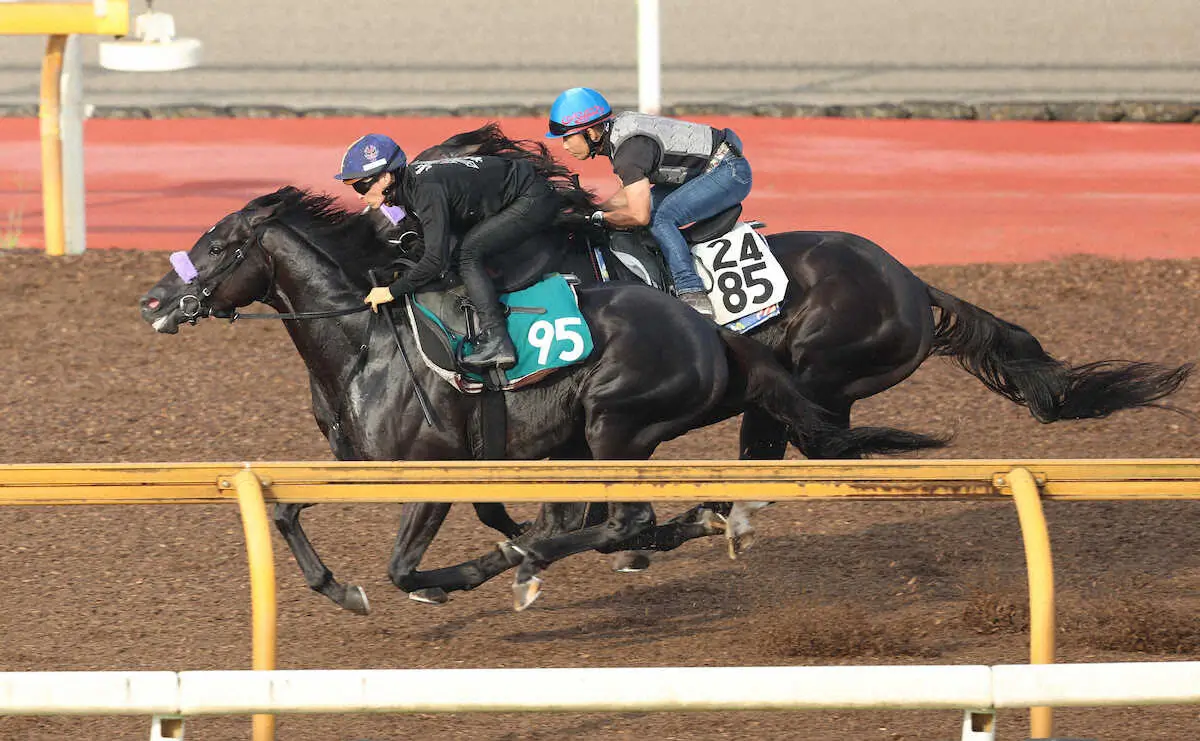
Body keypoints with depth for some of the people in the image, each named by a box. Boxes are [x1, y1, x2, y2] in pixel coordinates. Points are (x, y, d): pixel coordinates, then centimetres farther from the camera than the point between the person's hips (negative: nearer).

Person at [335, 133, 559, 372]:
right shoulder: (408, 185, 1)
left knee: (468, 254, -20)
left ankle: (496, 341, -24)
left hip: (535, 199, -10)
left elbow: (436, 259, -31)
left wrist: (391, 291, -22)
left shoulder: (427, 190, -29)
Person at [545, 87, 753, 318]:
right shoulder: (616, 128, 6)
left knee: (660, 219, -23)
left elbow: (639, 215, -29)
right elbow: (633, 193, 17)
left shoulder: (629, 149, -25)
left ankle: (694, 296, -27)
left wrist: (599, 218, -15)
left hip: (729, 172, -11)